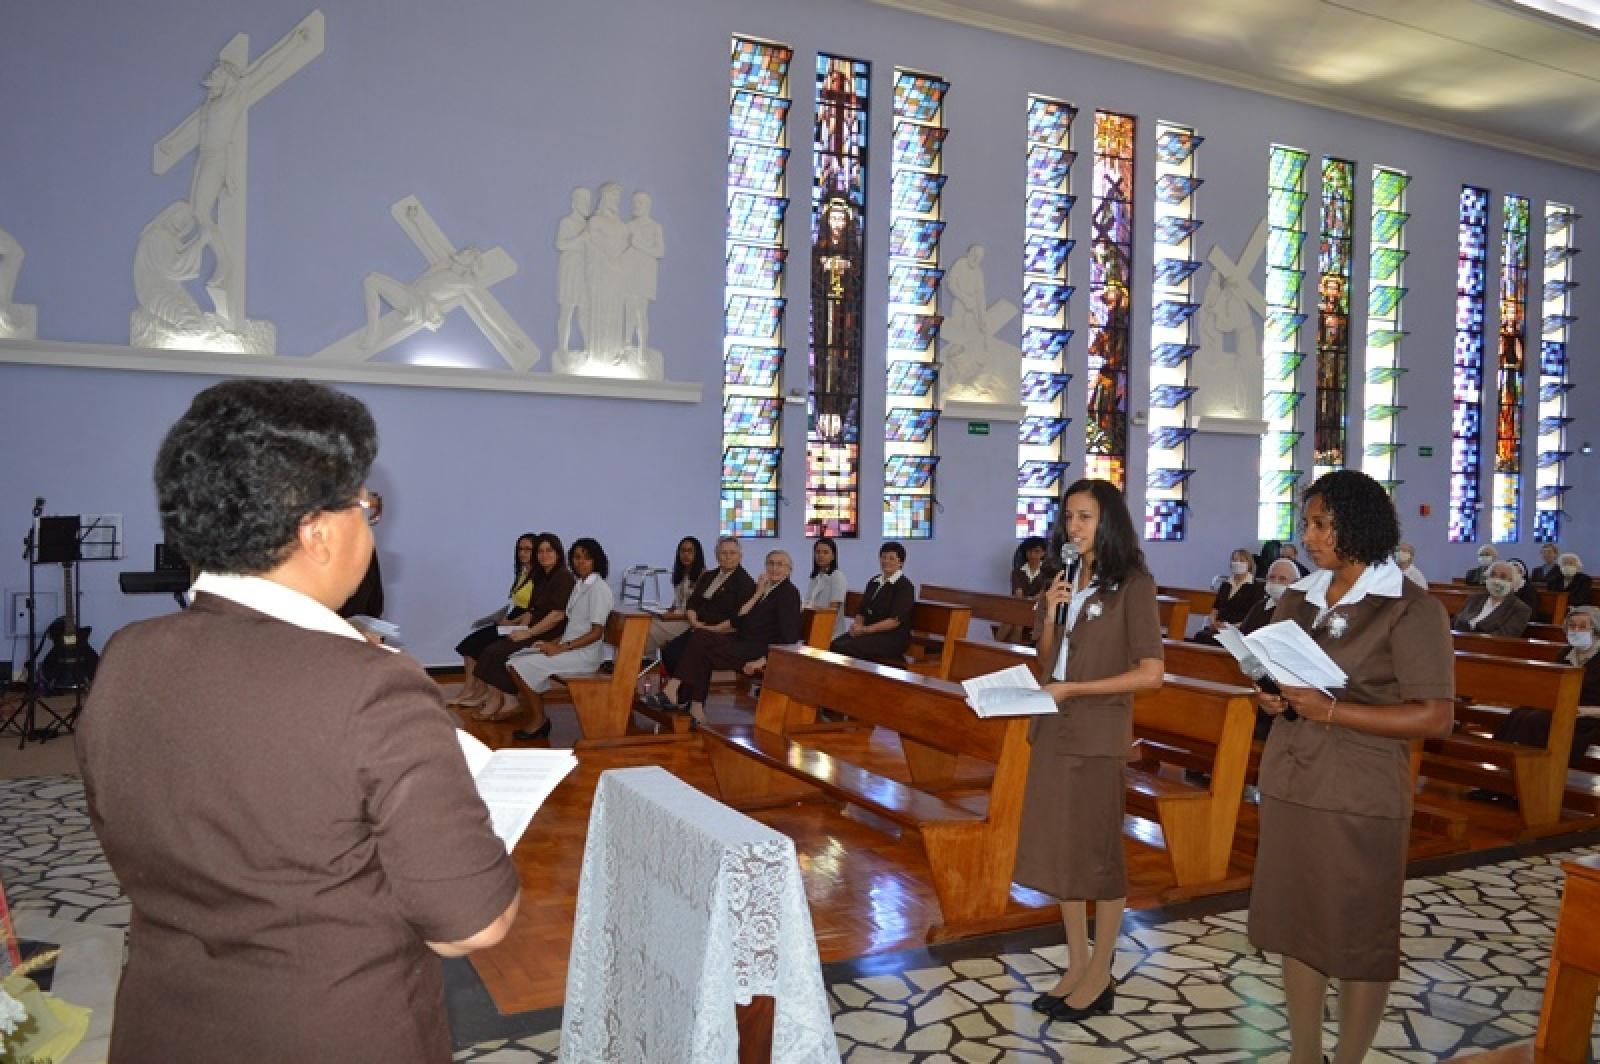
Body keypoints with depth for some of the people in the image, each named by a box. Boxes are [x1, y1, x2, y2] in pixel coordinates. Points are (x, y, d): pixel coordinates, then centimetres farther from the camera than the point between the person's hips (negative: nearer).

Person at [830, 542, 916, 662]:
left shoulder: (905, 586, -4)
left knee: (845, 648, -29)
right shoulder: (874, 582, 18)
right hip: (868, 633, 7)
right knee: (835, 644, -23)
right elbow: (861, 610, 17)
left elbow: (895, 620, -13)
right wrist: (857, 625, -7)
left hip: (893, 638, -6)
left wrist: (865, 629, -16)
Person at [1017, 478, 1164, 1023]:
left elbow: (1150, 673, -13)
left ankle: (1100, 978, 19)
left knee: (1098, 852, 5)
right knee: (1060, 849, 11)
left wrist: (1072, 690, -15)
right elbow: (1046, 668, 12)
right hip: (1053, 729, 6)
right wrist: (1050, 617, -5)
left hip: (1097, 733, -6)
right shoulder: (1065, 581, 11)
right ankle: (1076, 967, 24)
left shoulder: (1132, 584, -8)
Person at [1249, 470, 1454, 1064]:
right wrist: (1266, 698, -3)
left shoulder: (1411, 609, -10)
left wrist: (1331, 712, -21)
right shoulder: (1298, 599, 9)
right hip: (1288, 785, 6)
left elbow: (1435, 718, -15)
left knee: (1360, 940, 7)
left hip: (1360, 799, -6)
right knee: (1296, 926, 14)